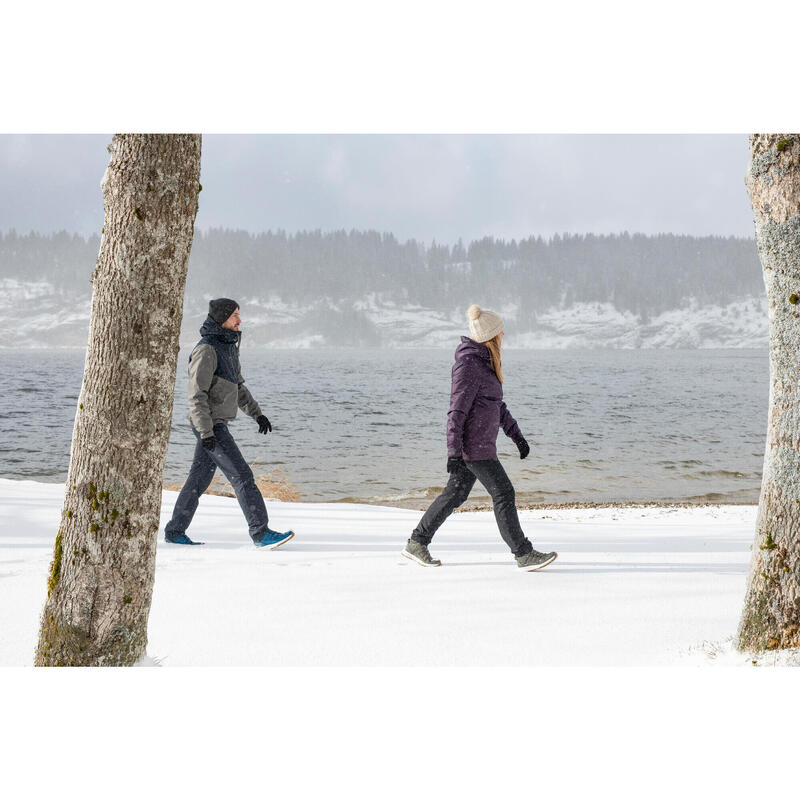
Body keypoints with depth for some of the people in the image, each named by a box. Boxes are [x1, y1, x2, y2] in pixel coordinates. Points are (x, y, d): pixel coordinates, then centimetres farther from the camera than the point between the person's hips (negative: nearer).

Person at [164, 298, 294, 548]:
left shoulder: (228, 346, 13)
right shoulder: (206, 350, -17)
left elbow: (237, 385, 24)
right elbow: (196, 394, -20)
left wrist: (256, 413, 19)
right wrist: (206, 432, -25)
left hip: (217, 423, 10)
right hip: (209, 424, -10)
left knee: (200, 477, 13)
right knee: (242, 475, -11)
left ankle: (175, 532, 21)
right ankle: (261, 533, -11)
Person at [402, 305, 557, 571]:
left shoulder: (484, 361, 14)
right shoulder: (469, 364, -17)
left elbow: (497, 404, 23)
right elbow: (457, 411, -20)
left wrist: (517, 436, 23)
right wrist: (454, 453, -23)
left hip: (480, 443, 10)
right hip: (474, 446, -10)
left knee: (456, 493, 14)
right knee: (504, 494, -5)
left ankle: (416, 543, 21)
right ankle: (524, 554, 1)